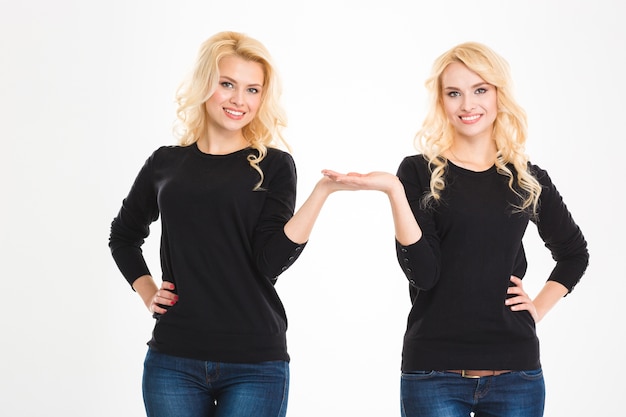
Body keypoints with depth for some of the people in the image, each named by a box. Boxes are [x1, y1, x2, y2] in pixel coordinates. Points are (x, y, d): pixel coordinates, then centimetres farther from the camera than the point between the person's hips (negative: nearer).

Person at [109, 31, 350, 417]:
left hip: (255, 366, -2)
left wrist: (323, 191, -18)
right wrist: (147, 292, 8)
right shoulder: (166, 164, 7)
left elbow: (271, 261, -11)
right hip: (174, 361, 2)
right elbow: (124, 236, 23)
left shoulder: (273, 165, 1)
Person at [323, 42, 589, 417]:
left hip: (516, 371, 3)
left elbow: (574, 252, 23)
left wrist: (539, 307, 9)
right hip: (436, 372, -2)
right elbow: (423, 272, -11)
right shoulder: (420, 172, -1)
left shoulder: (528, 179, 7)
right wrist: (394, 192, -18)